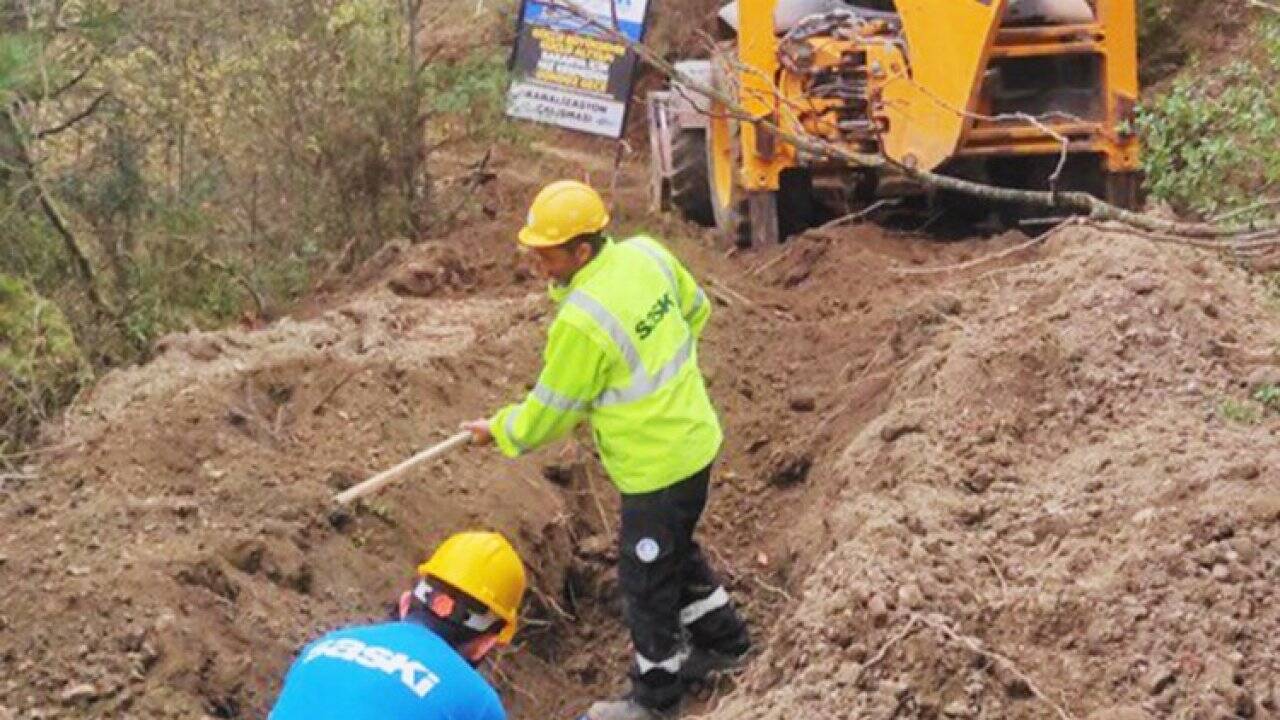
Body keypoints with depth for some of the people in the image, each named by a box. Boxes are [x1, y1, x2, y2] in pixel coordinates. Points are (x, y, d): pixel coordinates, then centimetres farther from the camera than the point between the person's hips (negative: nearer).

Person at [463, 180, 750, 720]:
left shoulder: (582, 322, -30)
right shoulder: (646, 253, -8)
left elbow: (551, 411, -16)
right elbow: (695, 311, 10)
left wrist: (498, 431, 2)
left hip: (657, 465, -8)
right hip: (694, 437, 9)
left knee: (646, 580, 12)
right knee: (675, 551, 30)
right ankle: (722, 640, 47)